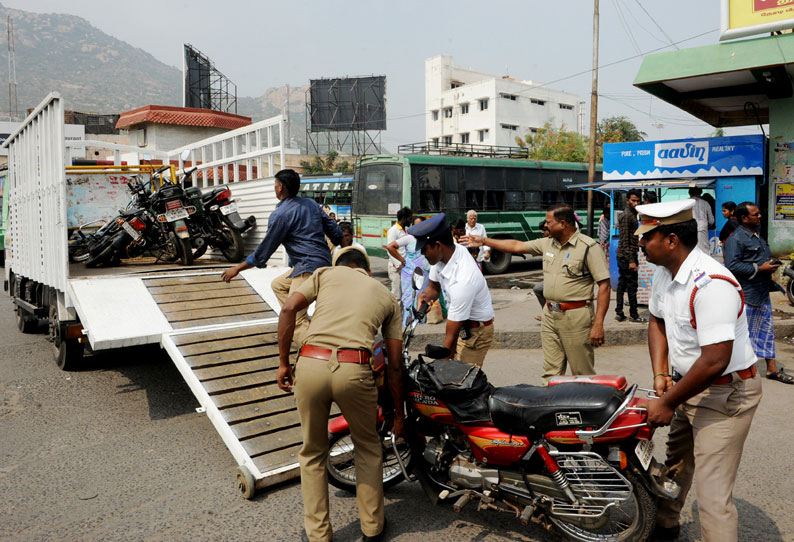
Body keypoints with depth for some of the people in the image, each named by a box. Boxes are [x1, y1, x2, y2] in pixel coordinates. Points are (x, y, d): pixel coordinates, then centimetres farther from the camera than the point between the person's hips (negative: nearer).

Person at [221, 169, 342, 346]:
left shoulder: (280, 214, -10)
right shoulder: (311, 203, 12)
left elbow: (264, 250, -7)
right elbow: (335, 232, 13)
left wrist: (237, 268, 4)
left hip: (308, 268, -10)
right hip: (325, 262, 10)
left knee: (294, 319, -11)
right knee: (278, 284, 26)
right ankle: (305, 326, 19)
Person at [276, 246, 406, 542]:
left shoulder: (326, 273, 20)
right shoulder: (386, 296, 22)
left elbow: (288, 309, 3)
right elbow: (395, 365, 19)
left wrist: (283, 363, 11)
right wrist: (398, 414, 28)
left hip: (310, 365, 0)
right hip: (353, 370, 0)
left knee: (312, 453, 22)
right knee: (368, 447, 26)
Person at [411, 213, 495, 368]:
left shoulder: (462, 281, -35)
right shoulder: (453, 250, -11)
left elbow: (451, 337, -29)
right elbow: (433, 286, 9)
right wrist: (425, 296, -13)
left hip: (476, 332, -8)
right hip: (461, 326, 8)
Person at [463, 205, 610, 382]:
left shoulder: (589, 247, -10)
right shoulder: (548, 243, 11)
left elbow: (604, 285, -13)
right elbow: (517, 246, 21)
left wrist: (598, 324, -18)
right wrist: (484, 241, 21)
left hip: (576, 317, -6)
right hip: (550, 314, 7)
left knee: (583, 376, 1)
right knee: (551, 373, 9)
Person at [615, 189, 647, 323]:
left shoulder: (632, 215, 18)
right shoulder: (626, 216, -13)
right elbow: (625, 240, -19)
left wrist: (635, 258, 23)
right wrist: (631, 261, -21)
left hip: (623, 257, 10)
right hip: (627, 257, -10)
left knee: (622, 284, 10)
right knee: (632, 286, -4)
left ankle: (619, 313, 15)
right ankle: (633, 315, 3)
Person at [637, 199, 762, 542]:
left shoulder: (711, 283, -29)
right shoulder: (665, 272, 0)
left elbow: (715, 361, -31)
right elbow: (657, 321, 13)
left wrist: (668, 404, -21)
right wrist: (660, 375, 0)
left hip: (724, 394, -9)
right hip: (688, 385, 9)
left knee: (713, 496, -7)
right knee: (676, 463, 26)